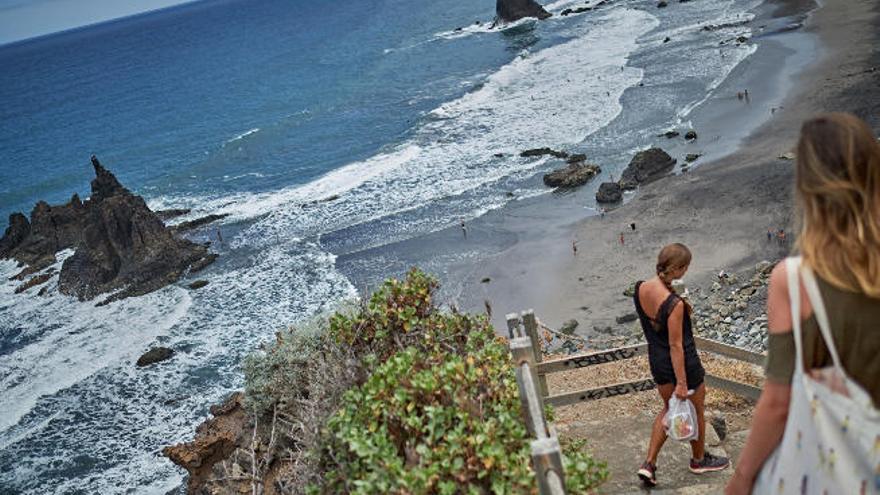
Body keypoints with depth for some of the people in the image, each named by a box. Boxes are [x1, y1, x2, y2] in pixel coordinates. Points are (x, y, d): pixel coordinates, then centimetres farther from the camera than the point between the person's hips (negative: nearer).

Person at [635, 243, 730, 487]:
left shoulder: (640, 289, -10)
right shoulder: (674, 304, -32)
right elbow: (676, 345, -25)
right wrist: (681, 382, -17)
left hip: (657, 360, 7)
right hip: (682, 364, -7)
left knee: (669, 408, 26)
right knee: (695, 411, 20)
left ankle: (649, 464, 22)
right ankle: (699, 460, 43)